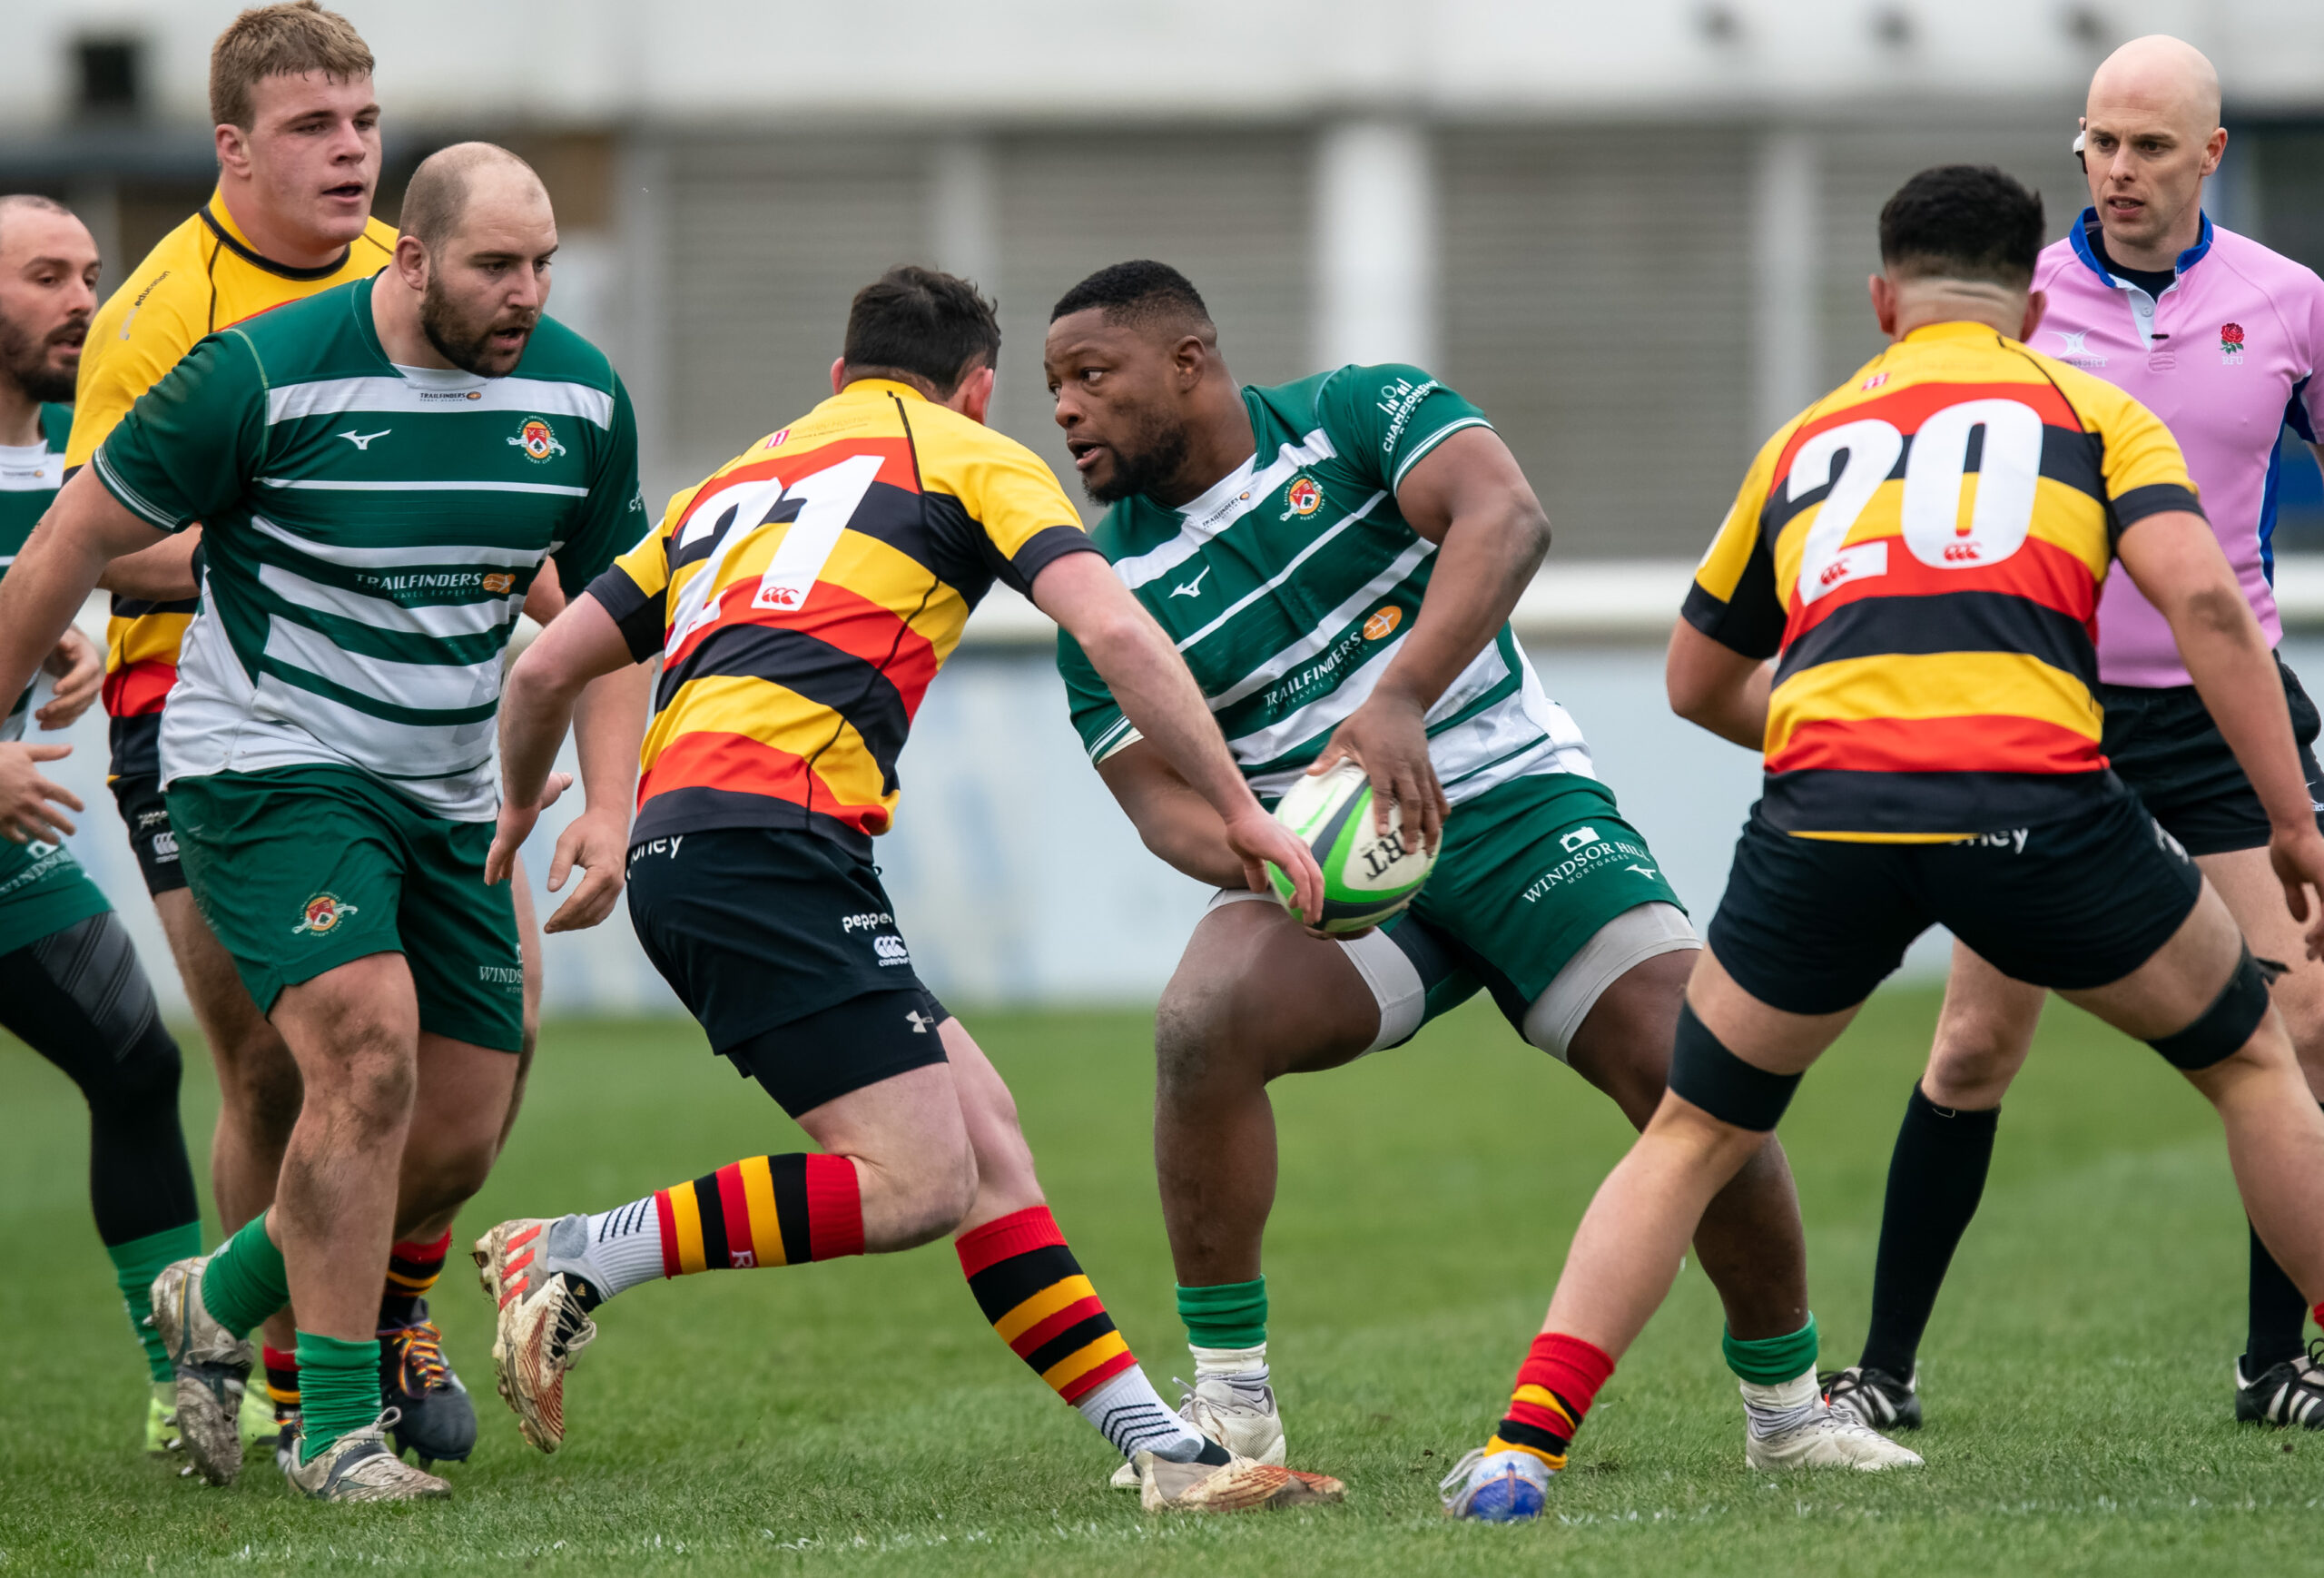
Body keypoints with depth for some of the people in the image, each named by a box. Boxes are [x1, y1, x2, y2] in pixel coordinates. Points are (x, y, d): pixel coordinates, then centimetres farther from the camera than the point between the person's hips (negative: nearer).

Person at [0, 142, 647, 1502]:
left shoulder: (581, 397, -1)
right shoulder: (265, 374, -17)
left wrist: (608, 814, -3)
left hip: (446, 798, 6)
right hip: (267, 766, -6)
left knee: (460, 1141, 3)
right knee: (369, 1049, -24)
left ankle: (221, 1301, 29)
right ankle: (339, 1428, -14)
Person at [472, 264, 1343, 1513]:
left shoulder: (736, 483, 30)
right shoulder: (966, 458, 12)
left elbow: (545, 668, 27)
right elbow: (1112, 628, -3)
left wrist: (519, 807, 46)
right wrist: (1236, 809, 2)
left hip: (676, 847, 8)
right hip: (772, 836, -8)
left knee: (980, 1126, 8)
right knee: (917, 1182, -13)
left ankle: (1162, 1449, 3)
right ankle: (576, 1257, -13)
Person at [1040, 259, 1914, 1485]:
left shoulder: (1355, 416, -5)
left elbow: (1505, 519, -23)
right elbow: (1161, 798, -5)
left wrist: (1395, 702, -38)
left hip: (1517, 799, -1)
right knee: (1202, 1025, -30)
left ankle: (1789, 1411, 2)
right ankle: (1230, 1403, -18)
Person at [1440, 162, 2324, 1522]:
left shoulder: (1808, 440, 30)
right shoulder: (2089, 410, 20)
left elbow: (1699, 681, 40)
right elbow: (2203, 599, 2)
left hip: (1826, 802, 2)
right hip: (2035, 787, -2)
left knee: (1695, 1136, 20)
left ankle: (1525, 1447, 6)